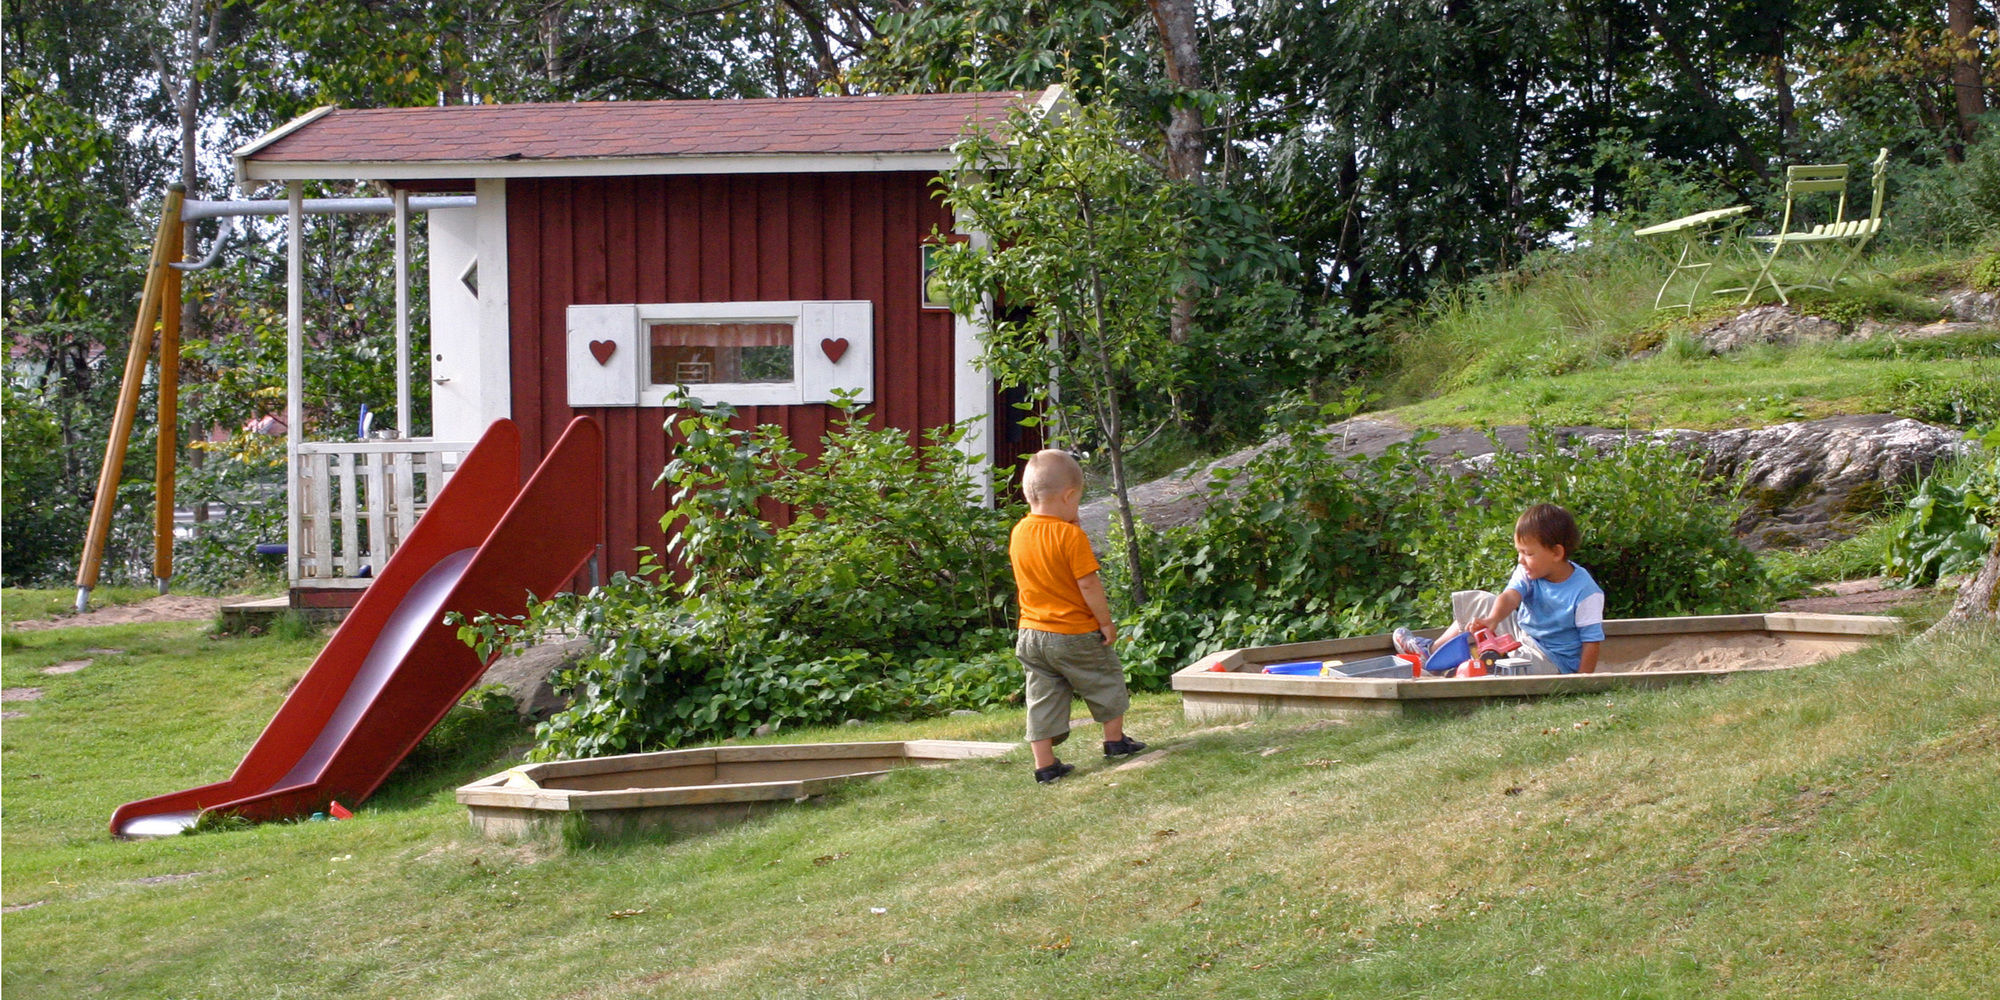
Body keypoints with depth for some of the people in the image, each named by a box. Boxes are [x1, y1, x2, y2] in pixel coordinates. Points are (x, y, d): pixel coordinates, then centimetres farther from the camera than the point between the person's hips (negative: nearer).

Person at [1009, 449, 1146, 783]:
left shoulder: (1018, 533, 0)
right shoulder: (1071, 536, -19)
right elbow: (1088, 584, -19)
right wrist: (1106, 621, -8)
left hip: (1032, 635, 5)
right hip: (1076, 635, -5)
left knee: (1043, 697, 9)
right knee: (1105, 681, 17)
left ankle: (1045, 764, 7)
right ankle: (1115, 740, 30)